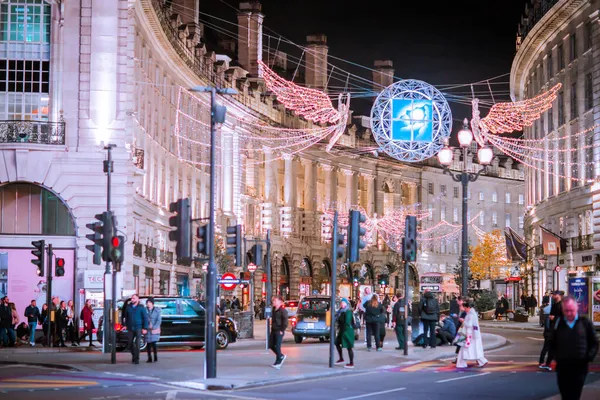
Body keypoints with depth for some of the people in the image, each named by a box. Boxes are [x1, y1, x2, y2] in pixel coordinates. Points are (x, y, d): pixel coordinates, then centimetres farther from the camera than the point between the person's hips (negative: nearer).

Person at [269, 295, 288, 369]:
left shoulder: (283, 311, -13)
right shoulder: (274, 310, 11)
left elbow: (285, 322, -15)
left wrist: (282, 330, -16)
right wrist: (272, 328, 16)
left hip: (279, 331, -9)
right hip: (273, 330, 9)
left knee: (277, 346, -6)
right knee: (271, 345, 9)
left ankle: (278, 361, 6)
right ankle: (281, 356, 27)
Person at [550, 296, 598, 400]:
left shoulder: (585, 323, -1)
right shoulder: (558, 323, 2)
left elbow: (594, 343, 5)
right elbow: (552, 344, 12)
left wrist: (589, 357, -6)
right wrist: (554, 357, 2)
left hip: (580, 367, -2)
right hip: (562, 367, 2)